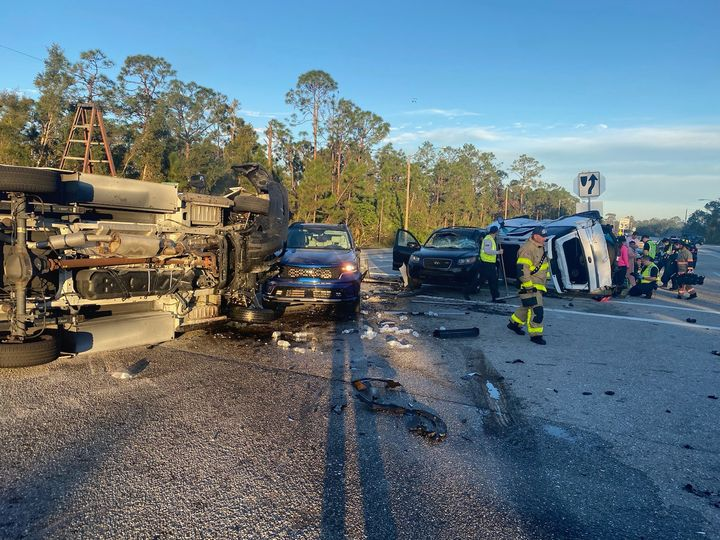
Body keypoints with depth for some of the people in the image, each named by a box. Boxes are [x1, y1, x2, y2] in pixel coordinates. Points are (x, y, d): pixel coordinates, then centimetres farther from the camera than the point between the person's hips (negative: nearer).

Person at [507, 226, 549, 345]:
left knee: (528, 306, 18)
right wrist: (529, 285, -24)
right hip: (530, 285, -10)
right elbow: (522, 269, -25)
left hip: (539, 285, 10)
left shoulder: (541, 248, 13)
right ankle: (535, 335, -4)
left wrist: (545, 280, 26)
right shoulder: (527, 249, -20)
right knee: (536, 309, -11)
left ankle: (514, 323, 35)